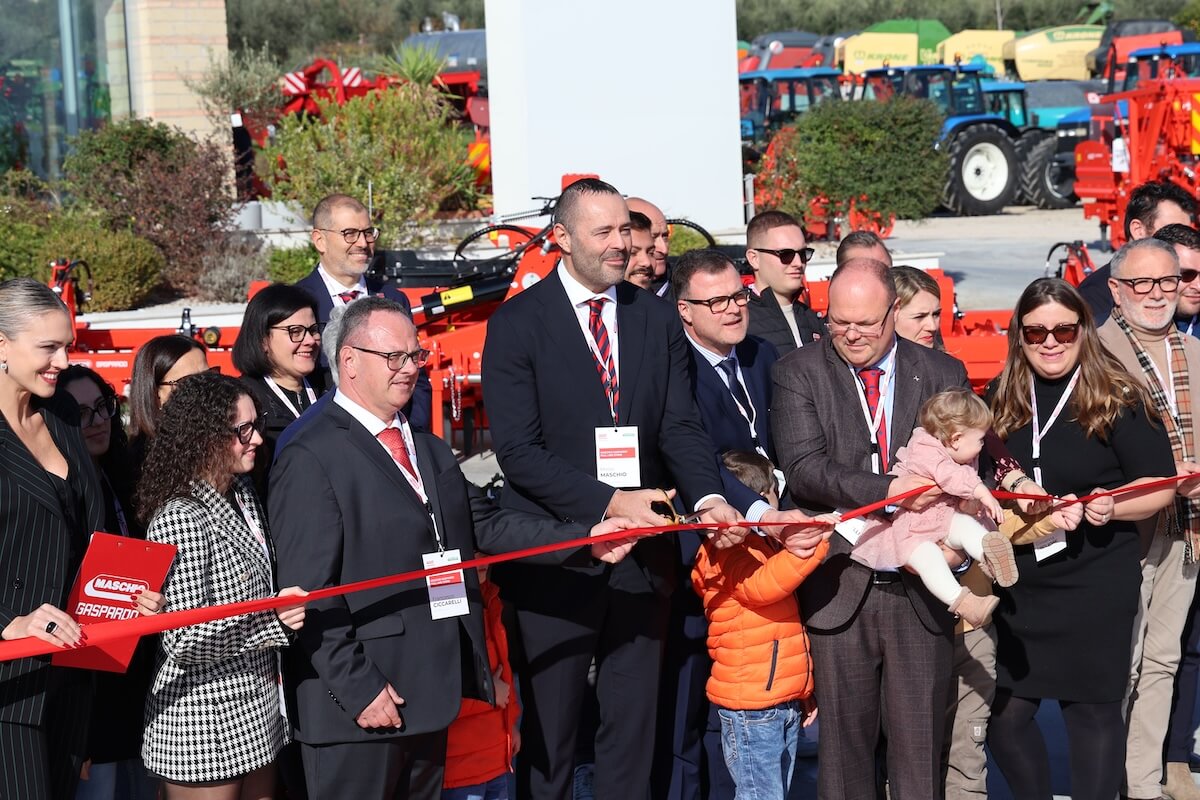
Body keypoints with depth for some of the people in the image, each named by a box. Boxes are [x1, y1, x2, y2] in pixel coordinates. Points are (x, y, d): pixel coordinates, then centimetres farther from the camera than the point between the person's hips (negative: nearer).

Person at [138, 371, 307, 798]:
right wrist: (272, 619, -28)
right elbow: (184, 639, -22)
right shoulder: (180, 519, -20)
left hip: (255, 714, 8)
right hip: (205, 726, -8)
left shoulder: (242, 493, 8)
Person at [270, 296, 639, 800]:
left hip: (428, 693, 8)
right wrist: (359, 688, -19)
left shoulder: (430, 450, 17)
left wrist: (586, 541, -1)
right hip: (359, 703, -8)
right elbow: (310, 593, -15)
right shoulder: (311, 458, -12)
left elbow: (485, 524, 10)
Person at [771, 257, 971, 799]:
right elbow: (804, 469, -12)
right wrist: (889, 490, -24)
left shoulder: (943, 375, 7)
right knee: (845, 738, 7)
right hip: (839, 587, -1)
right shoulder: (798, 374, 0)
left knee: (921, 742, 6)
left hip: (920, 589, 2)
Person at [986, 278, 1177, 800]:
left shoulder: (1116, 398, -8)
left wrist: (1111, 507, -23)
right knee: (1004, 714, 7)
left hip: (1095, 586, -4)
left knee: (1093, 709, 4)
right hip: (1017, 582, 4)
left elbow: (1160, 487, -7)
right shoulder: (1004, 399, 6)